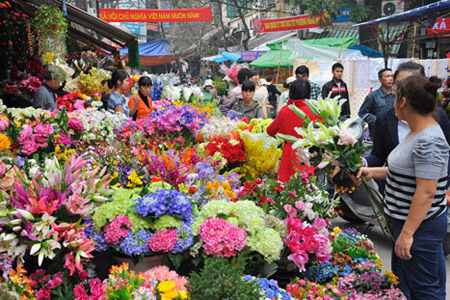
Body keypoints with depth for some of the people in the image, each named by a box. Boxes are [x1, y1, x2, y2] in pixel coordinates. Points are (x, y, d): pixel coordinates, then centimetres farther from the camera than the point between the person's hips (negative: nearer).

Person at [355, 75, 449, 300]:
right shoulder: (417, 133, 8)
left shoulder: (428, 141, -24)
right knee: (410, 282, 22)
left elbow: (426, 192, -26)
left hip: (420, 226, -10)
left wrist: (407, 234, -24)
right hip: (406, 221, 10)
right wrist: (372, 172, 12)